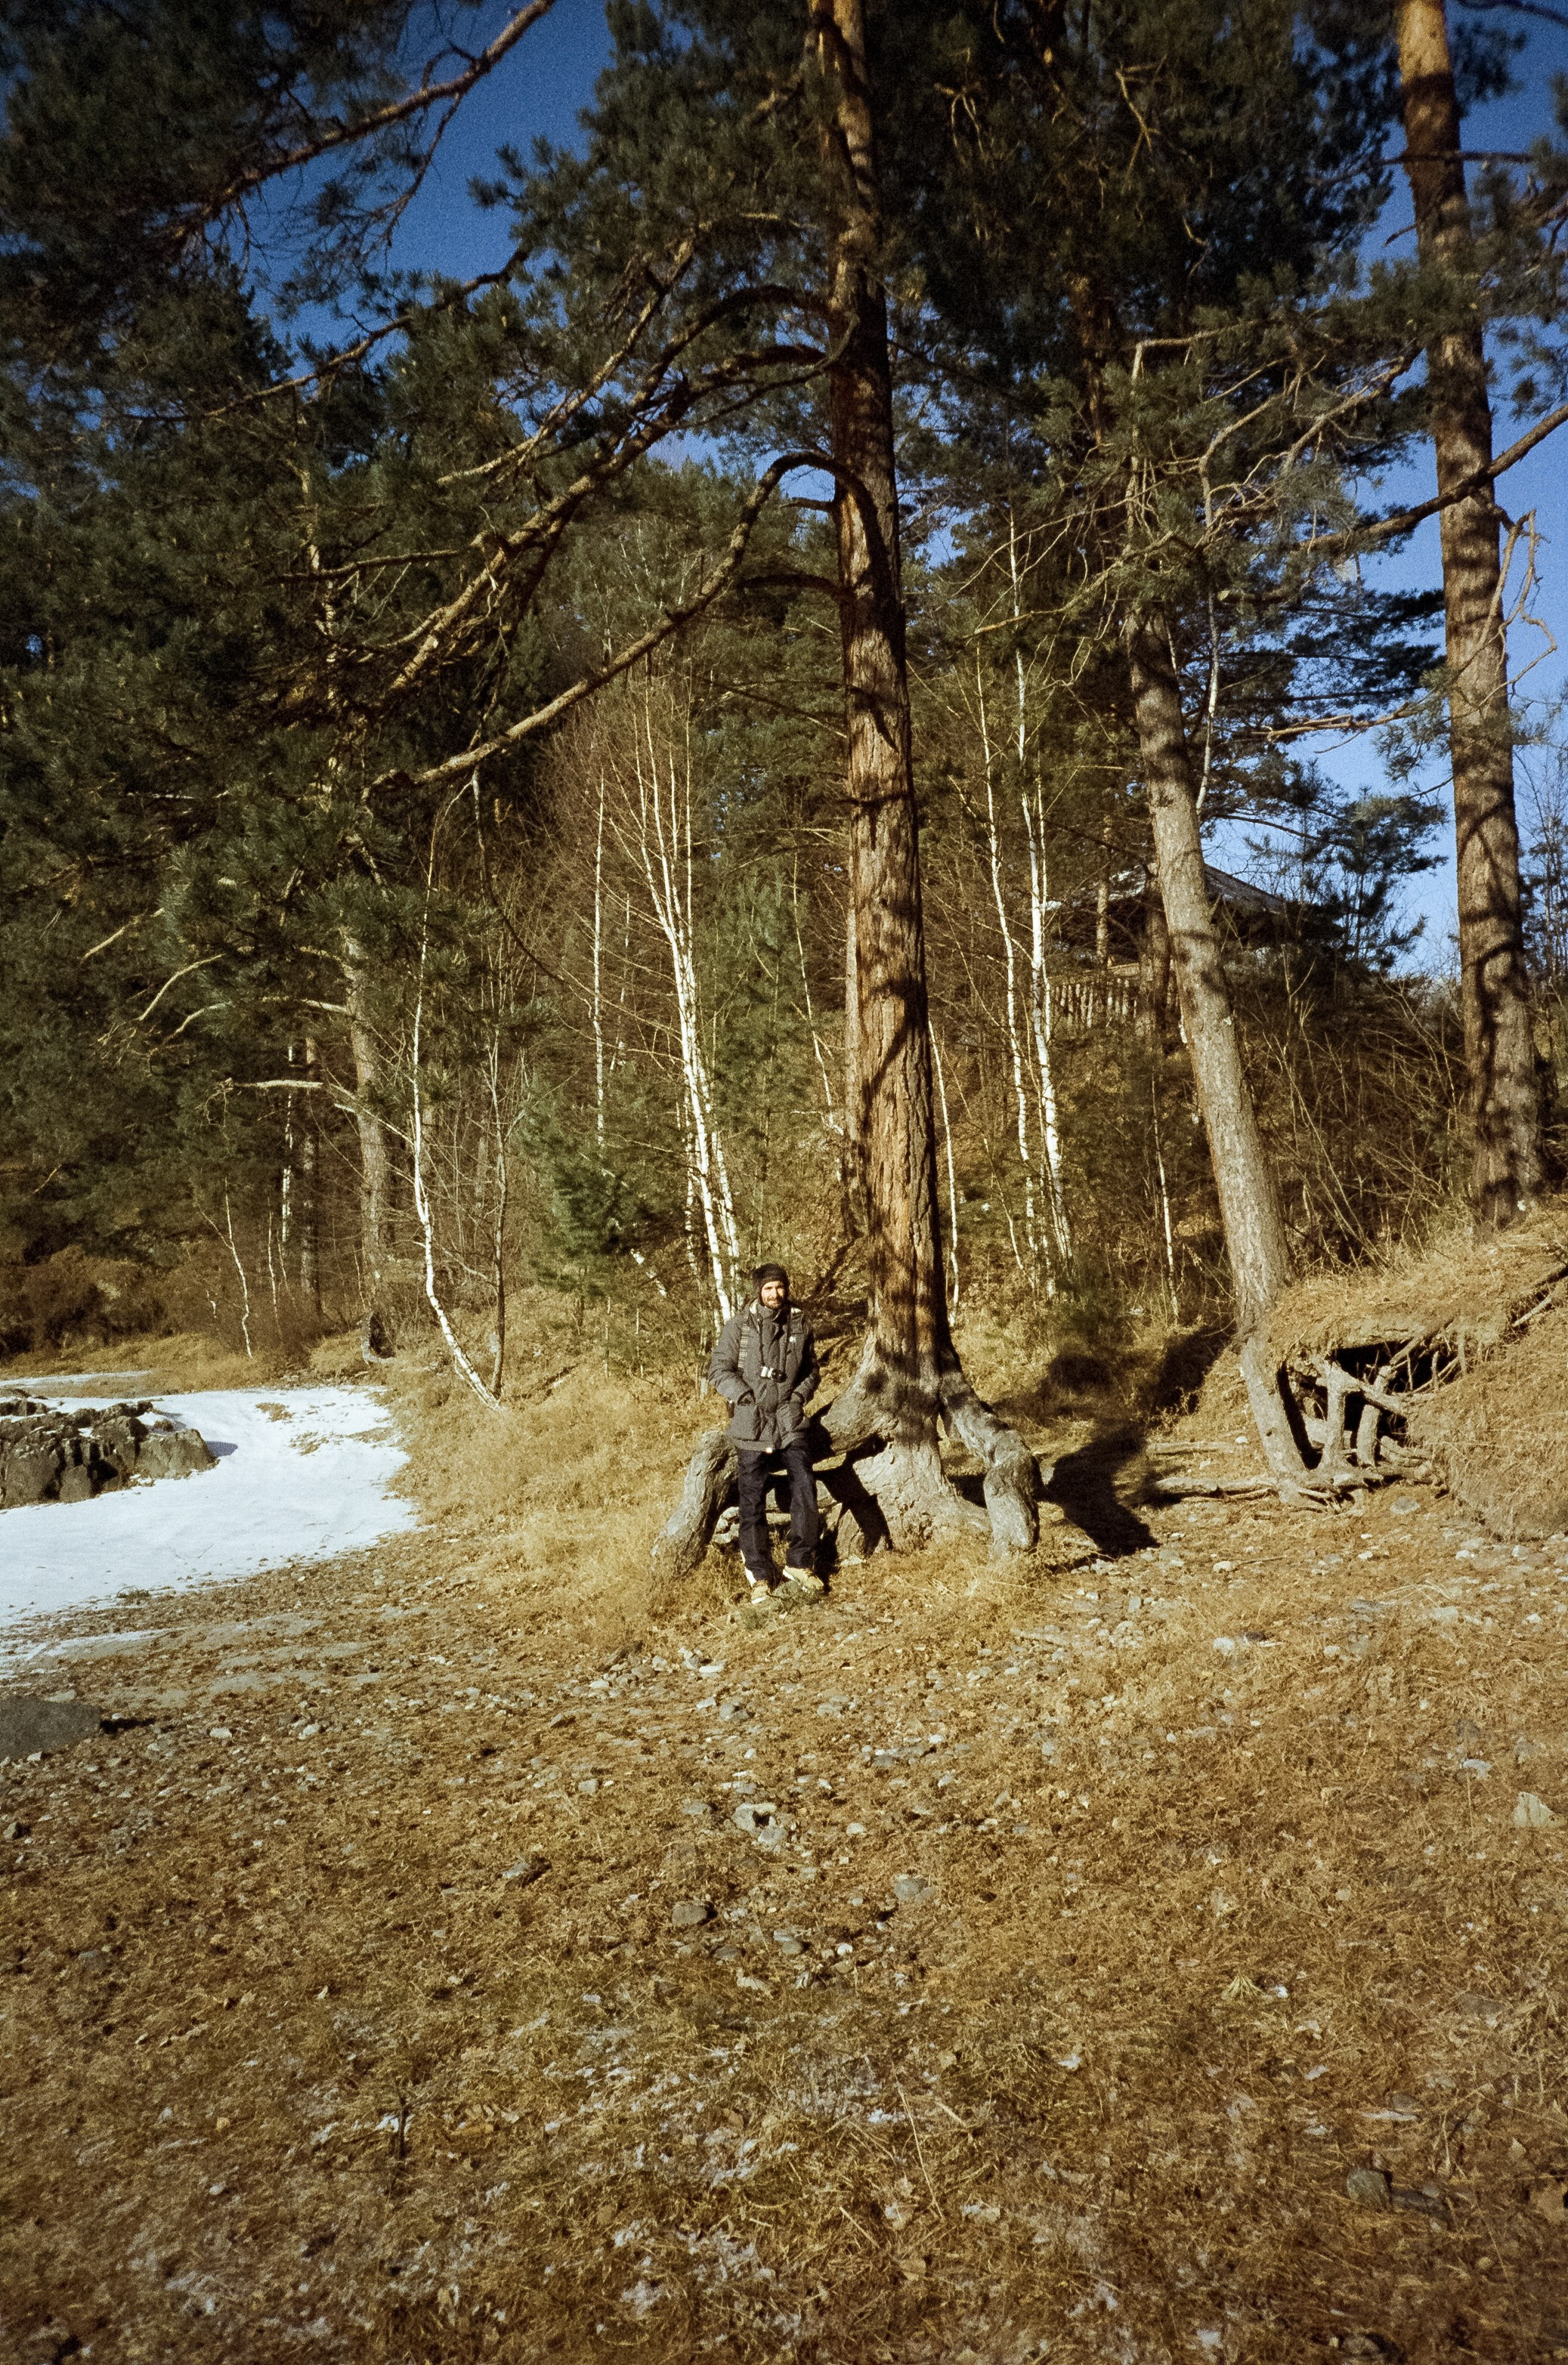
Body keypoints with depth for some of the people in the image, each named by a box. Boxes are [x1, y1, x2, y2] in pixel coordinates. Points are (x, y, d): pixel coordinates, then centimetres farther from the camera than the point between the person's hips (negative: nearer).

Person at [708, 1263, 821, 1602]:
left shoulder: (800, 1325, 6)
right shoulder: (739, 1325, -3)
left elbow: (811, 1370, 17)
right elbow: (719, 1369, -2)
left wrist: (800, 1395, 1)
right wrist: (744, 1396, -12)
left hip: (790, 1423, 2)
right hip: (751, 1425, -2)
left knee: (805, 1487, -7)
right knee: (752, 1502, 1)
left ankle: (800, 1563, 8)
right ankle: (759, 1576, 11)